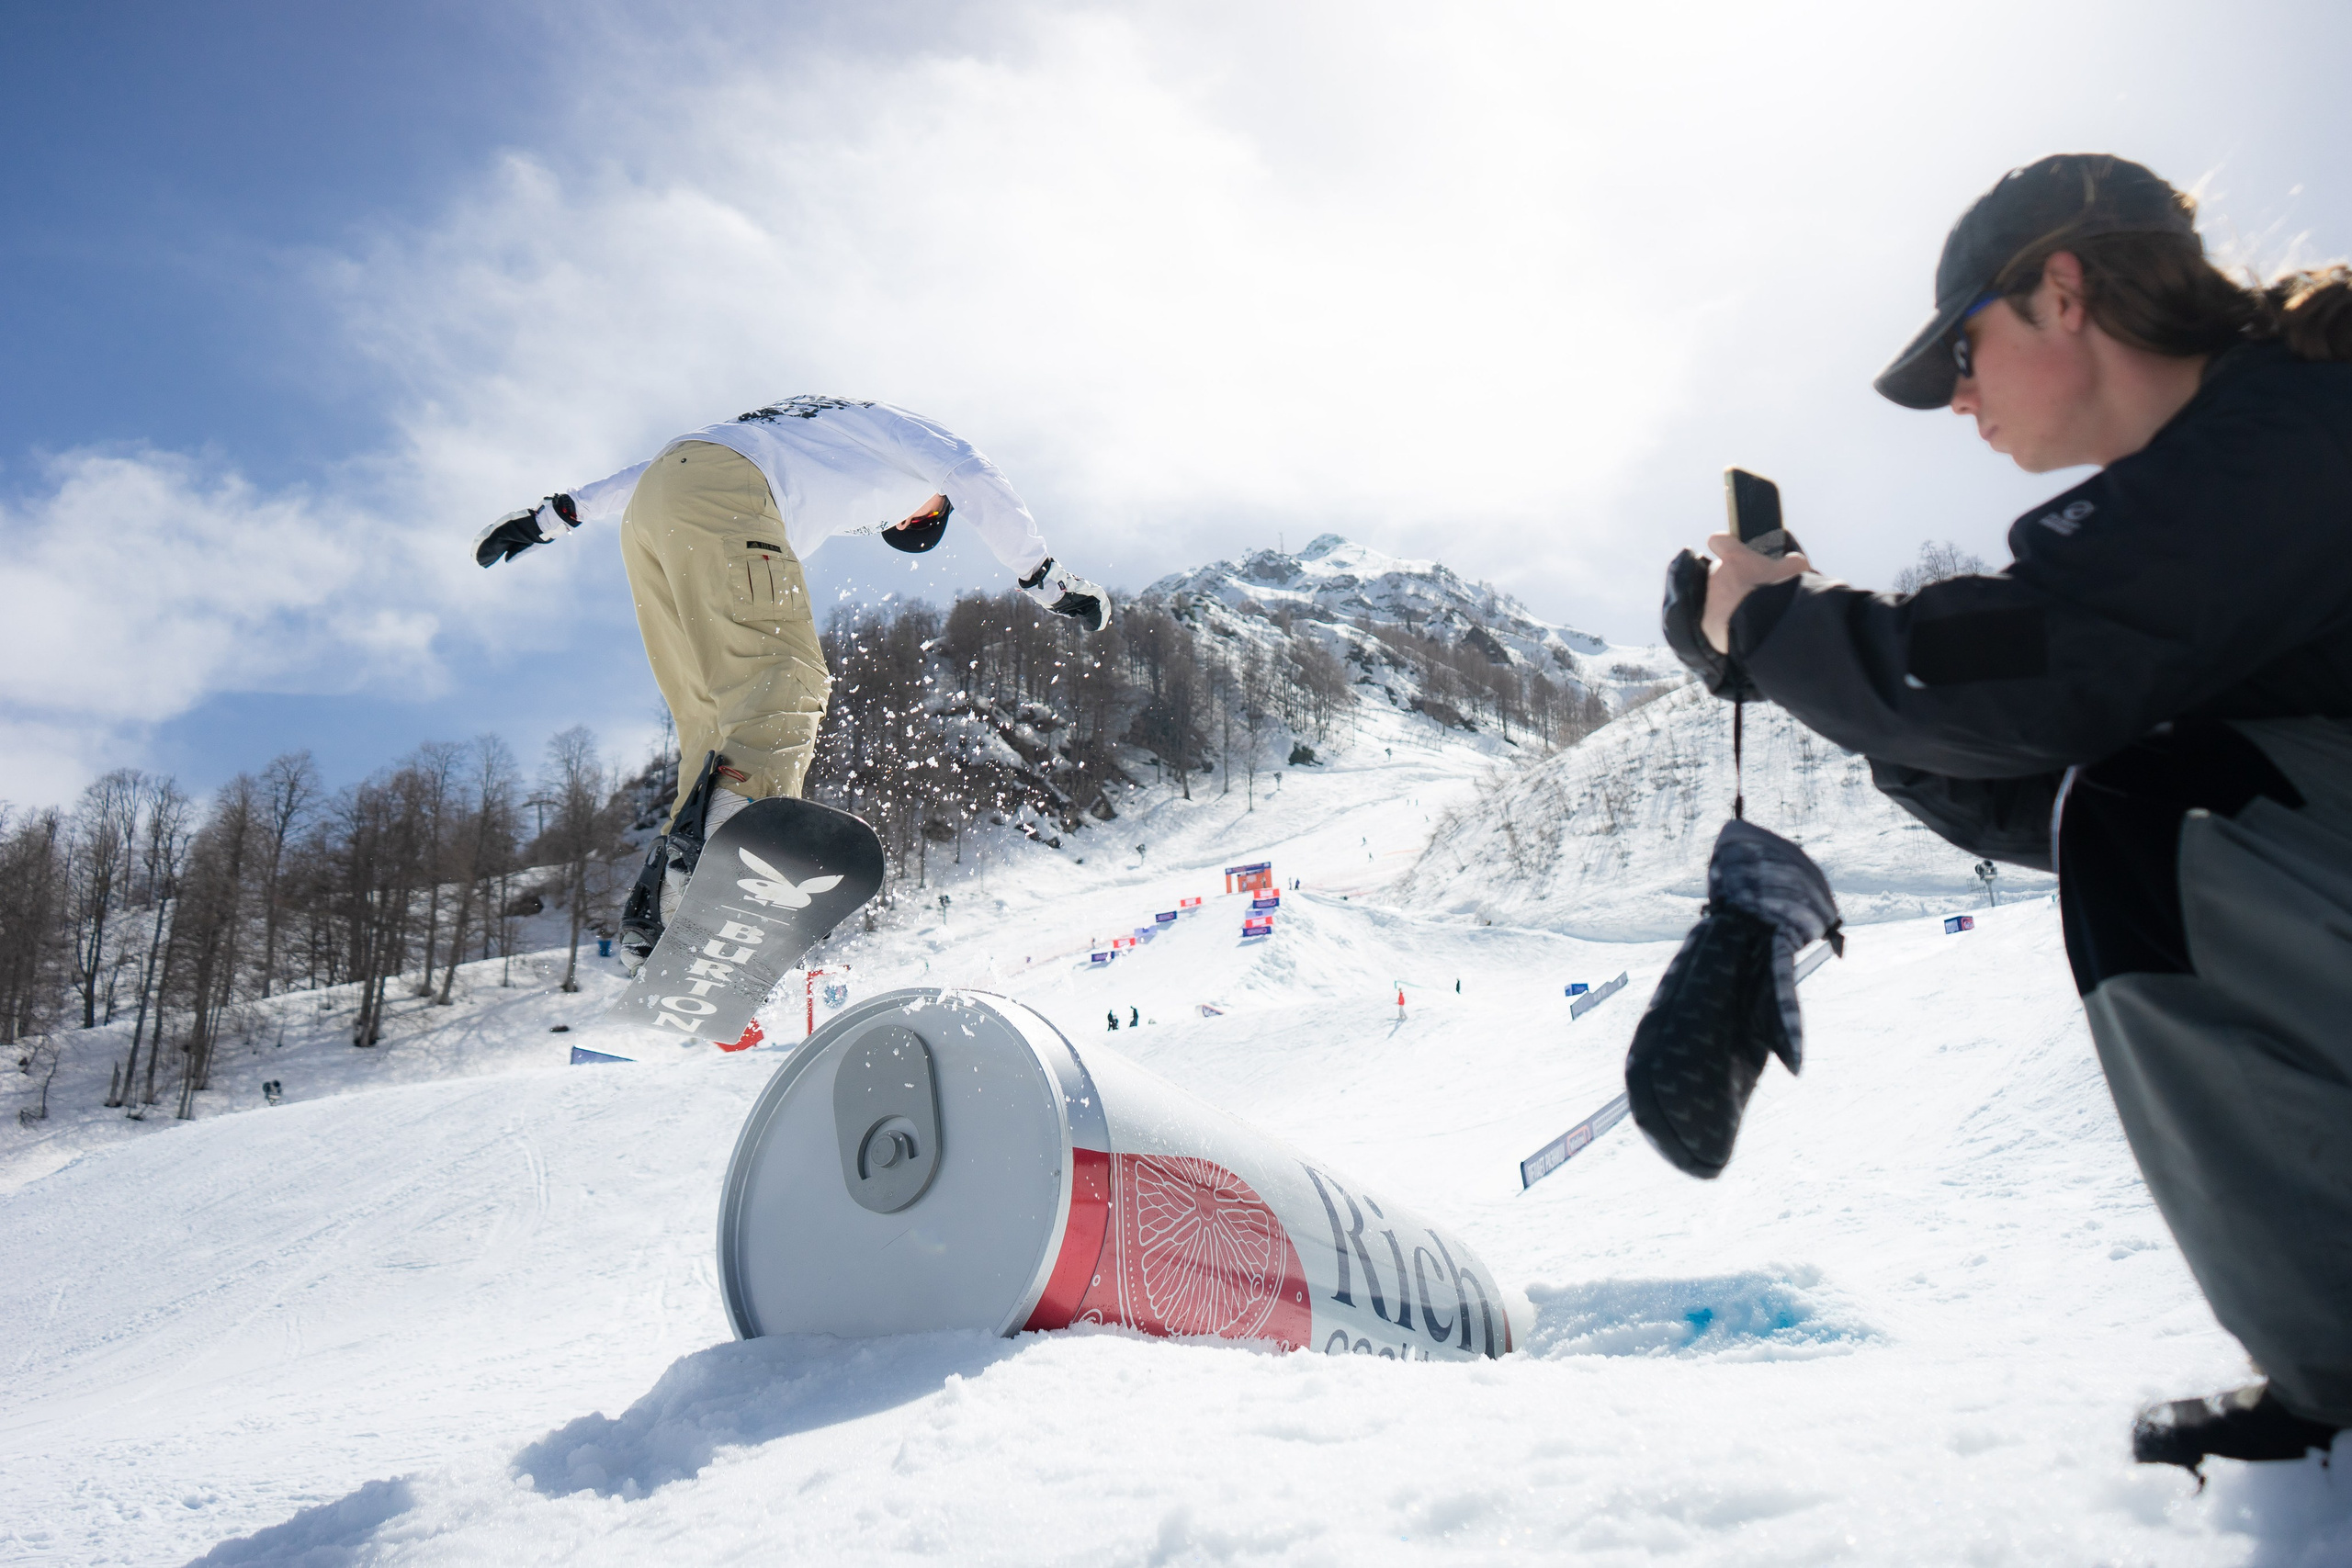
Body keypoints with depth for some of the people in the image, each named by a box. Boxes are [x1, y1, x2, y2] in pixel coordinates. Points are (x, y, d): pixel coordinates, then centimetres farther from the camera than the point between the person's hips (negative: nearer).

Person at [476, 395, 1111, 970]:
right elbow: (978, 486, 9)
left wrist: (555, 514, 35)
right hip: (719, 496, -8)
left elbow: (665, 468, 37)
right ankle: (724, 833, -49)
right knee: (785, 679, -22)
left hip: (648, 512, 8)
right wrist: (1047, 577, 10)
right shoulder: (908, 434, 28)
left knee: (721, 719, 5)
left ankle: (658, 913, -8)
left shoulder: (809, 436, 43)